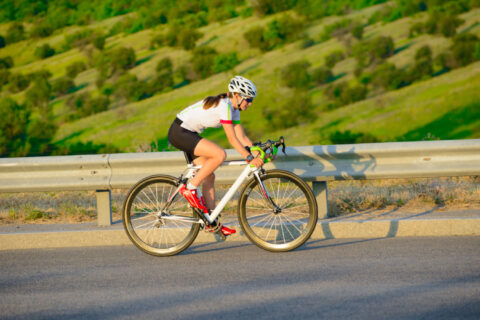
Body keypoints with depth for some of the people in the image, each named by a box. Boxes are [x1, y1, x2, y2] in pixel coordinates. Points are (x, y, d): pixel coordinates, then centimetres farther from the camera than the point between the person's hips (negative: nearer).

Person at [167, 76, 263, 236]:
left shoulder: (234, 109, 8)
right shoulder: (224, 106, -22)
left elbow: (242, 137, 9)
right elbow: (232, 139, -25)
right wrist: (250, 158, -28)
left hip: (189, 134, 10)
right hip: (179, 132, -10)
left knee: (209, 176, 6)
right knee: (220, 154, -24)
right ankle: (190, 188, -13)